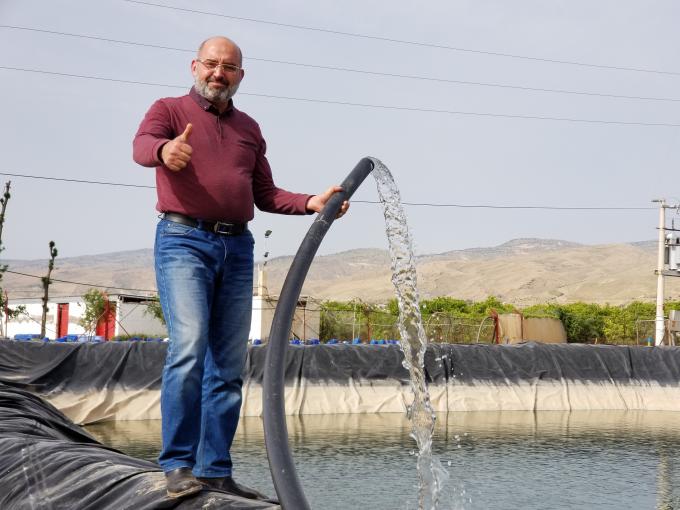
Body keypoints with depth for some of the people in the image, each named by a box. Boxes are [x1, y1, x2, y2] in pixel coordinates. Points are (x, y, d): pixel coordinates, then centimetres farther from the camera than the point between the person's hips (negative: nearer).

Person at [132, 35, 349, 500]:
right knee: (189, 347, -19)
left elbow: (265, 193, 23)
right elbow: (142, 145, -15)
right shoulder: (169, 109, 7)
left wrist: (311, 203, 5)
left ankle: (215, 470, 7)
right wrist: (165, 149, -39)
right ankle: (178, 465, -14)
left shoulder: (249, 128, 22)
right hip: (184, 240, -5)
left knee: (229, 366, 2)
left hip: (237, 248, 5)